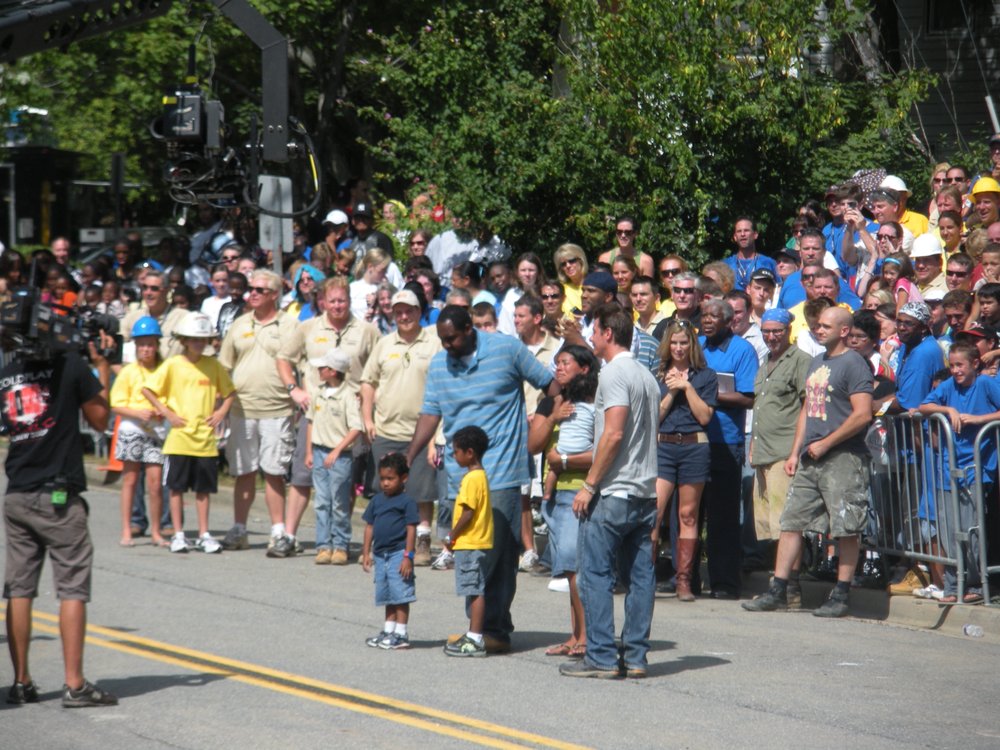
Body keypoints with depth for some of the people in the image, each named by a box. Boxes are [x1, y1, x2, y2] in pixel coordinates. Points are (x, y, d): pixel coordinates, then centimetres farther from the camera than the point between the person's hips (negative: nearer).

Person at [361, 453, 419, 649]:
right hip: (381, 555, 7)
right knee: (387, 596, 14)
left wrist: (408, 556, -15)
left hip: (398, 554, -7)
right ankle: (388, 631, 22)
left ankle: (401, 634, -1)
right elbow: (370, 526, 15)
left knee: (400, 595, -5)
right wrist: (366, 552, 10)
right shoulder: (377, 501, 11)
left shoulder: (406, 502, -8)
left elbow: (411, 529, -11)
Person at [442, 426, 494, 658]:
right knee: (474, 591, 15)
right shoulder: (479, 476, 15)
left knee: (475, 591, -8)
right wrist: (455, 537, 17)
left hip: (470, 543, -10)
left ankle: (475, 640, -7)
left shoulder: (473, 478, -17)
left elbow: (468, 512, -21)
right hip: (473, 542, 10)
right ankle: (473, 636, 22)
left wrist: (451, 537, -11)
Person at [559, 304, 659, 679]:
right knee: (639, 576, 7)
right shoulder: (646, 376, 17)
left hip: (613, 493, -9)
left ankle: (601, 658, -5)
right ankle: (635, 658, 8)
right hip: (645, 493, 9)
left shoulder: (614, 373, -11)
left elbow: (613, 434, -20)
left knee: (596, 574, -3)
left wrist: (589, 485, -15)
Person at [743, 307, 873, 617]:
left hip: (843, 457, -8)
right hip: (810, 459, 9)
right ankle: (777, 591, 8)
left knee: (846, 528, -2)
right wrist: (796, 452, 15)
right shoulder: (816, 363, 18)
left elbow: (863, 414, -17)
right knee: (791, 522, 5)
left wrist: (825, 444, -14)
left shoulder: (853, 364, -8)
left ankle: (840, 596, 3)